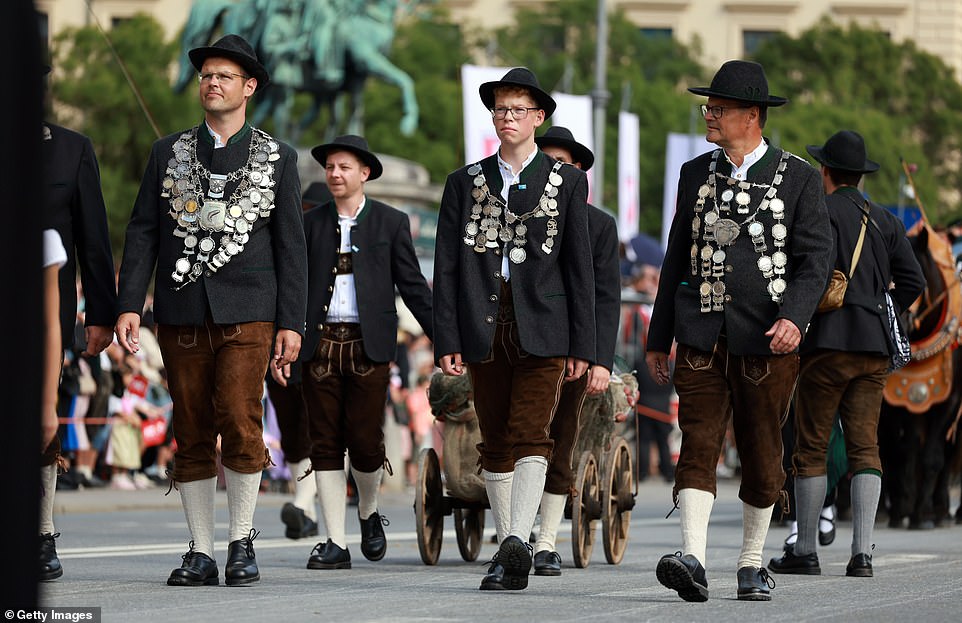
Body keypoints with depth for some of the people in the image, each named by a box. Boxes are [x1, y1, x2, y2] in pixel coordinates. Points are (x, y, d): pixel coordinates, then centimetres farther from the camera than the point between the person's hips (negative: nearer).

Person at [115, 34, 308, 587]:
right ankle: (201, 555, 9)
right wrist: (130, 305, -2)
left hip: (246, 312, -2)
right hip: (182, 312, 2)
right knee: (192, 437, 3)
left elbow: (291, 246, 6)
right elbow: (143, 233, 8)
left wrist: (292, 323, 0)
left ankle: (242, 541, -2)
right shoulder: (168, 153, 11)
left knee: (239, 421, -16)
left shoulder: (277, 159, 7)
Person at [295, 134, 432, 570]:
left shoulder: (391, 222, 6)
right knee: (325, 444, 0)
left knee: (365, 441, -6)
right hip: (320, 343, 2)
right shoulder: (311, 223, 11)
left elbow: (412, 285, 6)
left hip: (368, 345, -2)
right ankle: (336, 543, 3)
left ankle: (368, 513, 24)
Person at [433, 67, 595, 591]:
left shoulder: (567, 182, 7)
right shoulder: (465, 183, 11)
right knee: (496, 445, 7)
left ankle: (516, 544, -27)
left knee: (530, 436, -16)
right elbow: (446, 267, 7)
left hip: (542, 327, -3)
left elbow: (579, 266, 5)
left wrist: (582, 345, 0)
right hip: (484, 327, 3)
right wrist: (447, 341, -2)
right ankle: (509, 550, 14)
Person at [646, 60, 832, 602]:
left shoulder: (798, 179, 1)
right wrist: (659, 338, 16)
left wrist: (794, 316, -21)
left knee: (762, 456, 6)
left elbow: (814, 260, -3)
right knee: (698, 445, -11)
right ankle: (693, 561, -21)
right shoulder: (696, 174, 12)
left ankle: (752, 563, 19)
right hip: (702, 338, 2)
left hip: (767, 339, -2)